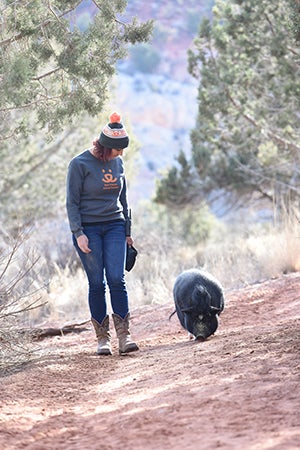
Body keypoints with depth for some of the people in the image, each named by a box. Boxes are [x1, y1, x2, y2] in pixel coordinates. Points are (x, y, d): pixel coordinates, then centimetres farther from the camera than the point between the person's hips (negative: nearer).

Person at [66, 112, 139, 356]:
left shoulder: (117, 162, 8)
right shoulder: (80, 164, -7)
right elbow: (72, 202, -6)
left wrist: (128, 230, 17)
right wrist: (78, 233, -13)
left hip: (114, 227, 4)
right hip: (88, 229, -3)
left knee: (117, 280, -9)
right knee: (97, 284, -3)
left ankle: (124, 336, -11)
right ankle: (102, 338, 3)